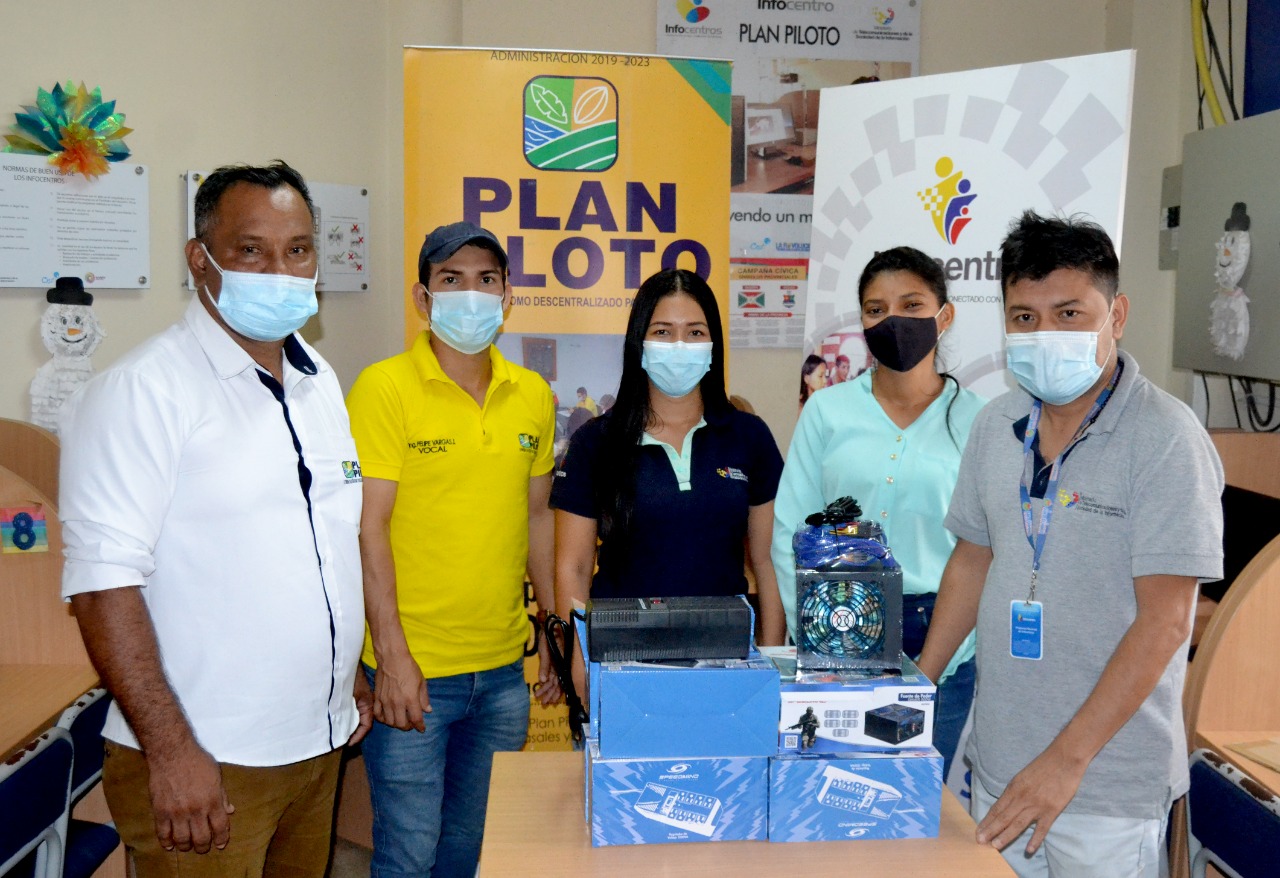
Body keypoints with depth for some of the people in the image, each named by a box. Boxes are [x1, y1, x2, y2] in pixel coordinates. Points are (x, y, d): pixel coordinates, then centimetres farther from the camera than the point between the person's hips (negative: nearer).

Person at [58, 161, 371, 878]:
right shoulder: (145, 389, -15)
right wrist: (170, 749, -22)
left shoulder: (321, 382, 8)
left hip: (320, 743, 7)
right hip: (203, 765, -7)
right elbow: (104, 578, -20)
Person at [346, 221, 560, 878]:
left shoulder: (533, 396, 5)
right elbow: (368, 527, -12)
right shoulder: (383, 388, -10)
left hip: (505, 669, 5)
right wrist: (392, 655, -16)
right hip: (412, 670, -4)